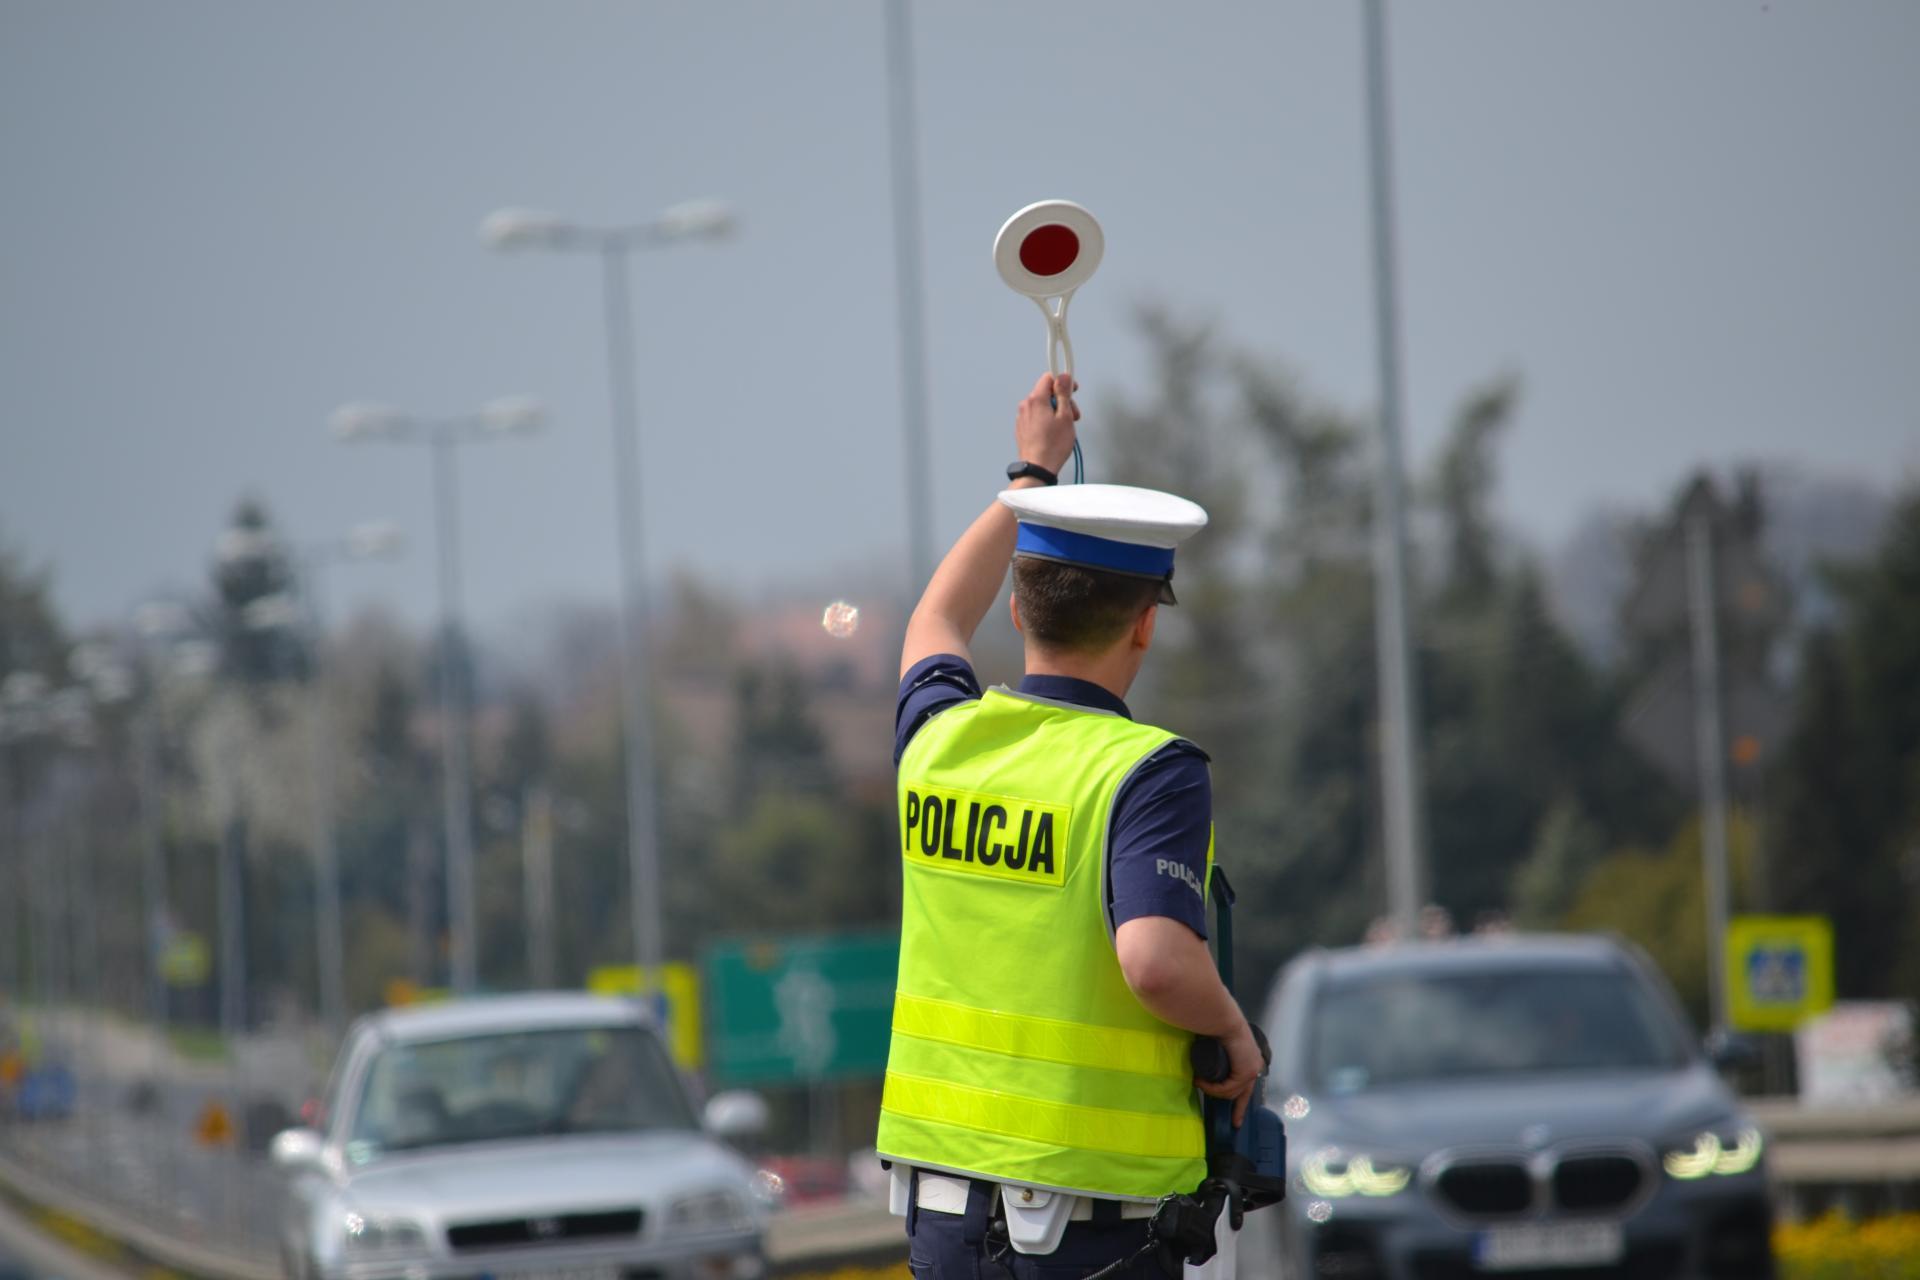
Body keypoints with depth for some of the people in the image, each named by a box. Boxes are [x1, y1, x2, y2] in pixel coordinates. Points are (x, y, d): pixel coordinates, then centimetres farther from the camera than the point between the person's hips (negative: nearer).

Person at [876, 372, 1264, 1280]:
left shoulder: (940, 741, 7)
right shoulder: (1149, 775, -12)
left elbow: (937, 623, 31)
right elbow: (1158, 963, -27)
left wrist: (1030, 473, 42)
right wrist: (1235, 1034, -7)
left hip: (940, 1207, 6)